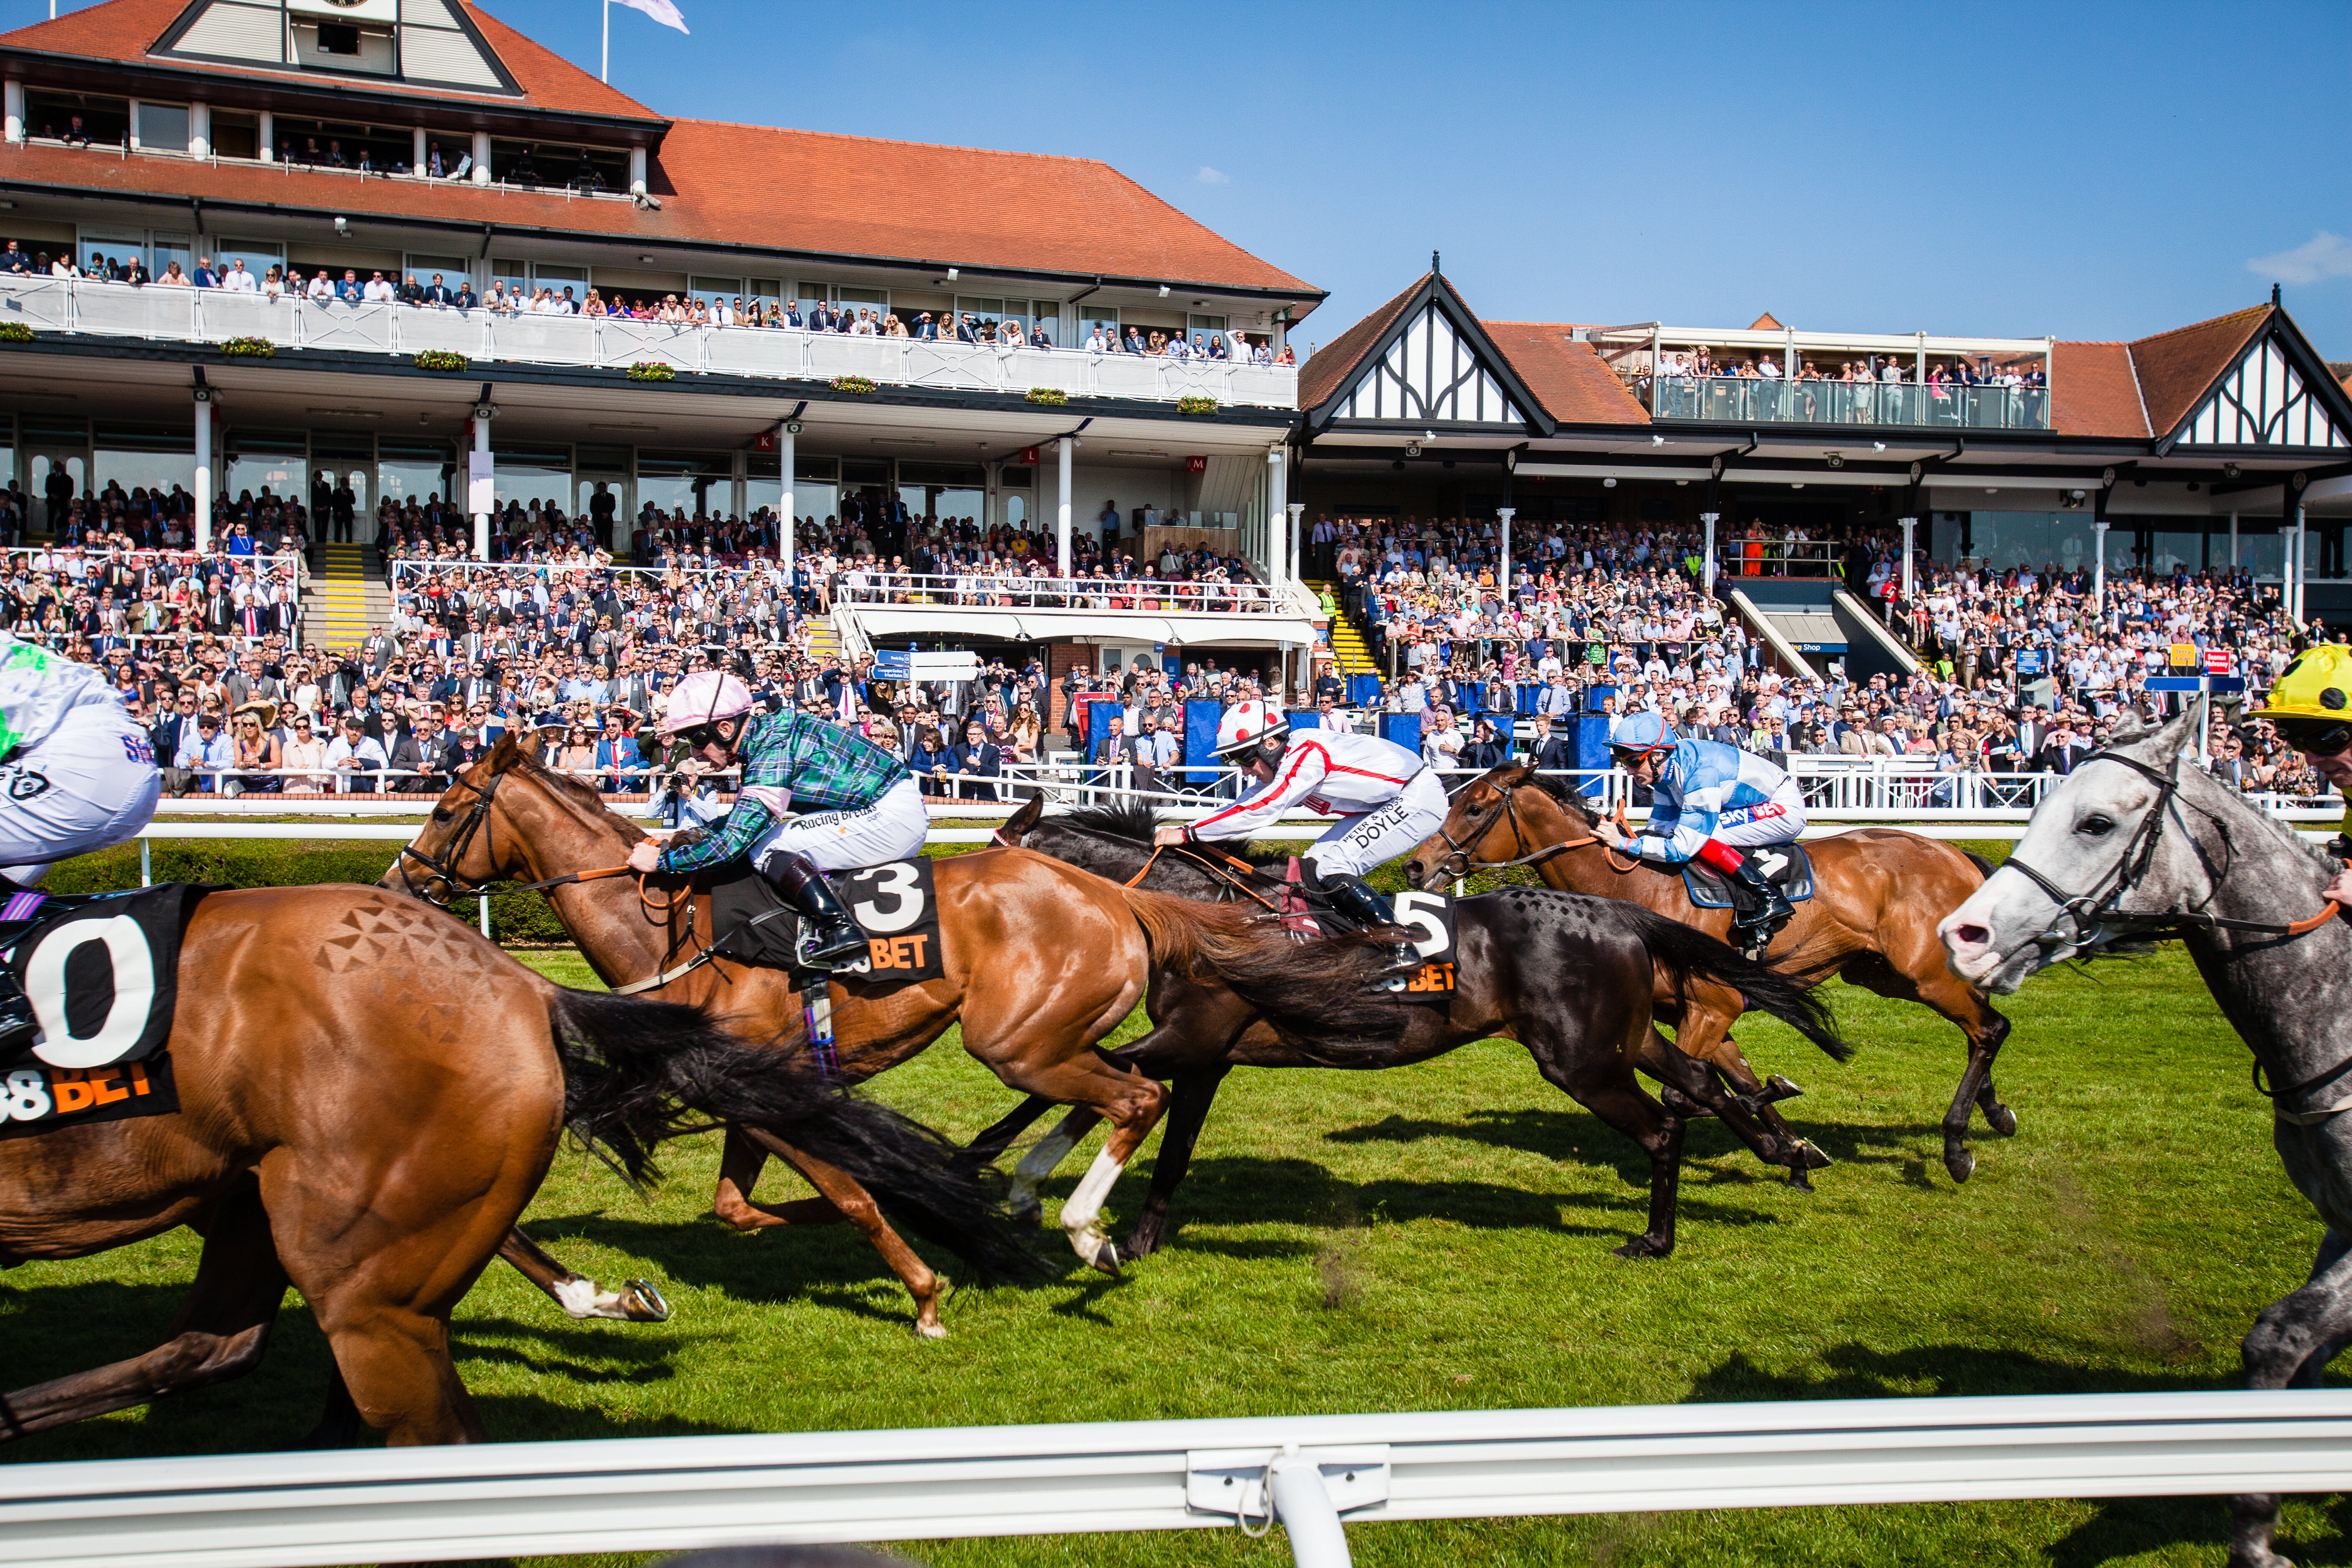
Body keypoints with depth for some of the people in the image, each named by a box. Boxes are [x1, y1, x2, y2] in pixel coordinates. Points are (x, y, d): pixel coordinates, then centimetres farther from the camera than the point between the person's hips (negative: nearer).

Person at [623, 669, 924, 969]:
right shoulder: (766, 732, 9)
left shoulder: (773, 752, -19)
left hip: (891, 817, -10)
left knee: (766, 849, -13)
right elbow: (746, 818, 23)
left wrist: (661, 859, -12)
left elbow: (732, 842, -21)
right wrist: (697, 835, 11)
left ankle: (839, 929, -21)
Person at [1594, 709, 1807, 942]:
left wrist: (1625, 843, -33)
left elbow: (1682, 848, -32)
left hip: (1785, 809, -10)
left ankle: (1770, 898, -21)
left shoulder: (1702, 774, -31)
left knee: (1699, 833, -25)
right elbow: (1660, 828, 3)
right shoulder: (1664, 765, -5)